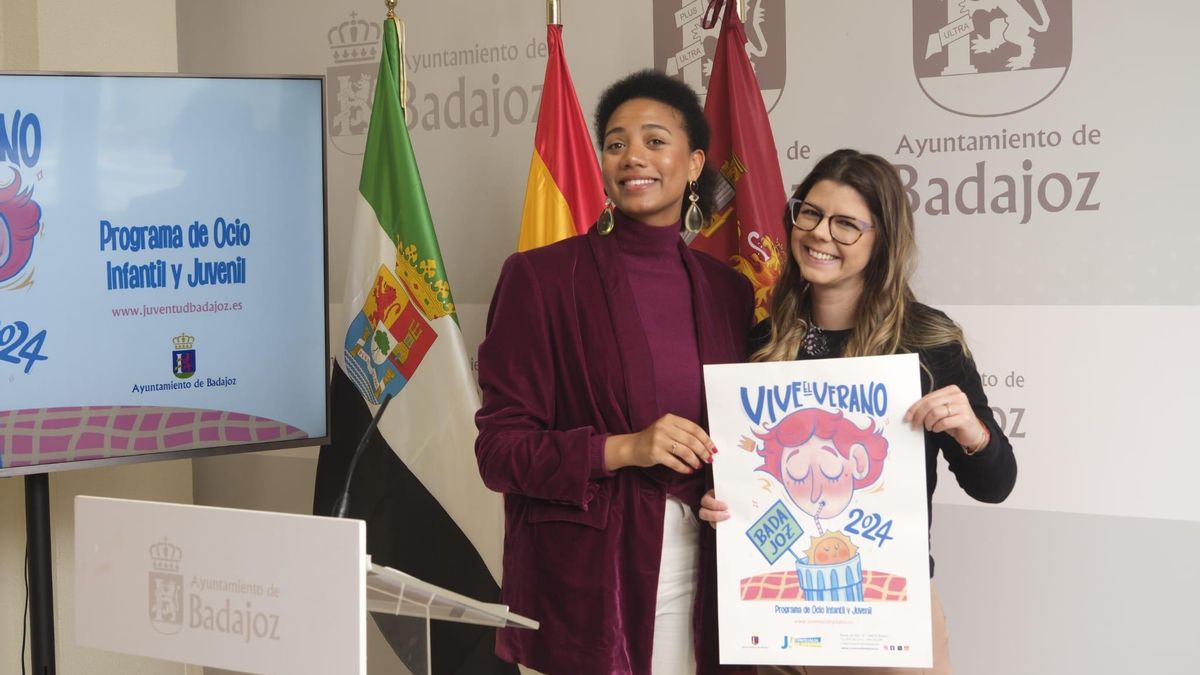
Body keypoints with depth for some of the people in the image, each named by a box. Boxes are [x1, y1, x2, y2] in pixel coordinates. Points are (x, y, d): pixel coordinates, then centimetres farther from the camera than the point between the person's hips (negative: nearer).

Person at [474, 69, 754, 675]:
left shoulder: (727, 291, 8)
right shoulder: (543, 276, -4)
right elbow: (498, 448, -7)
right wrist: (622, 449, -19)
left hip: (698, 574, 4)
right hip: (581, 585, -3)